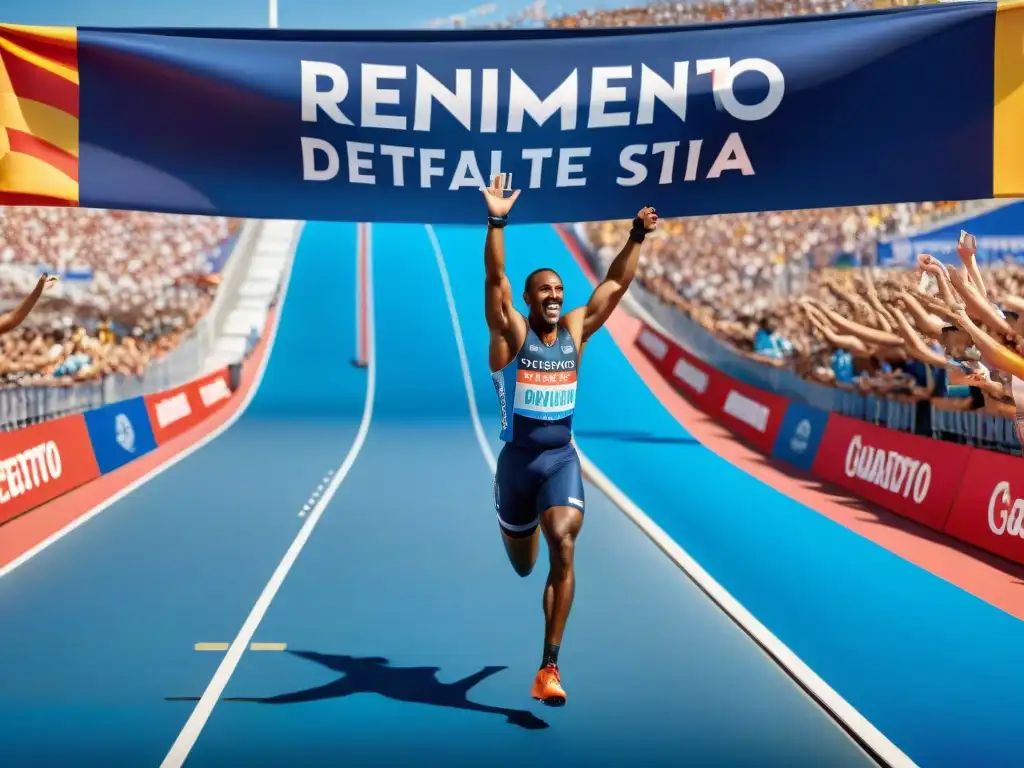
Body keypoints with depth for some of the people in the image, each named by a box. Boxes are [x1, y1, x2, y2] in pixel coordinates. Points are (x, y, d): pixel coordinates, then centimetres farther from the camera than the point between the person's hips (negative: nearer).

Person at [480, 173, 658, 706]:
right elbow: (495, 278, -22)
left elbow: (616, 283, 5)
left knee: (563, 548, -20)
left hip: (563, 459, 1)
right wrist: (497, 223, -34)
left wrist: (637, 236, -5)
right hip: (518, 459, -1)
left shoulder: (575, 330, 3)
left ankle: (550, 666, -17)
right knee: (522, 565, 16)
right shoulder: (511, 333, -7)